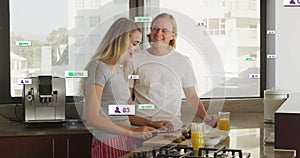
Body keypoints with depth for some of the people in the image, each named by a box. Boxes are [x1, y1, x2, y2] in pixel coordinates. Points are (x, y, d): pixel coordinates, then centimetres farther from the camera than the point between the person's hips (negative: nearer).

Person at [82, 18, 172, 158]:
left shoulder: (118, 70, 15)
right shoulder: (99, 67, -13)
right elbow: (92, 118, -21)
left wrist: (151, 123, 8)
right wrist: (133, 132, -22)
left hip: (125, 143, 8)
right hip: (109, 145, -8)